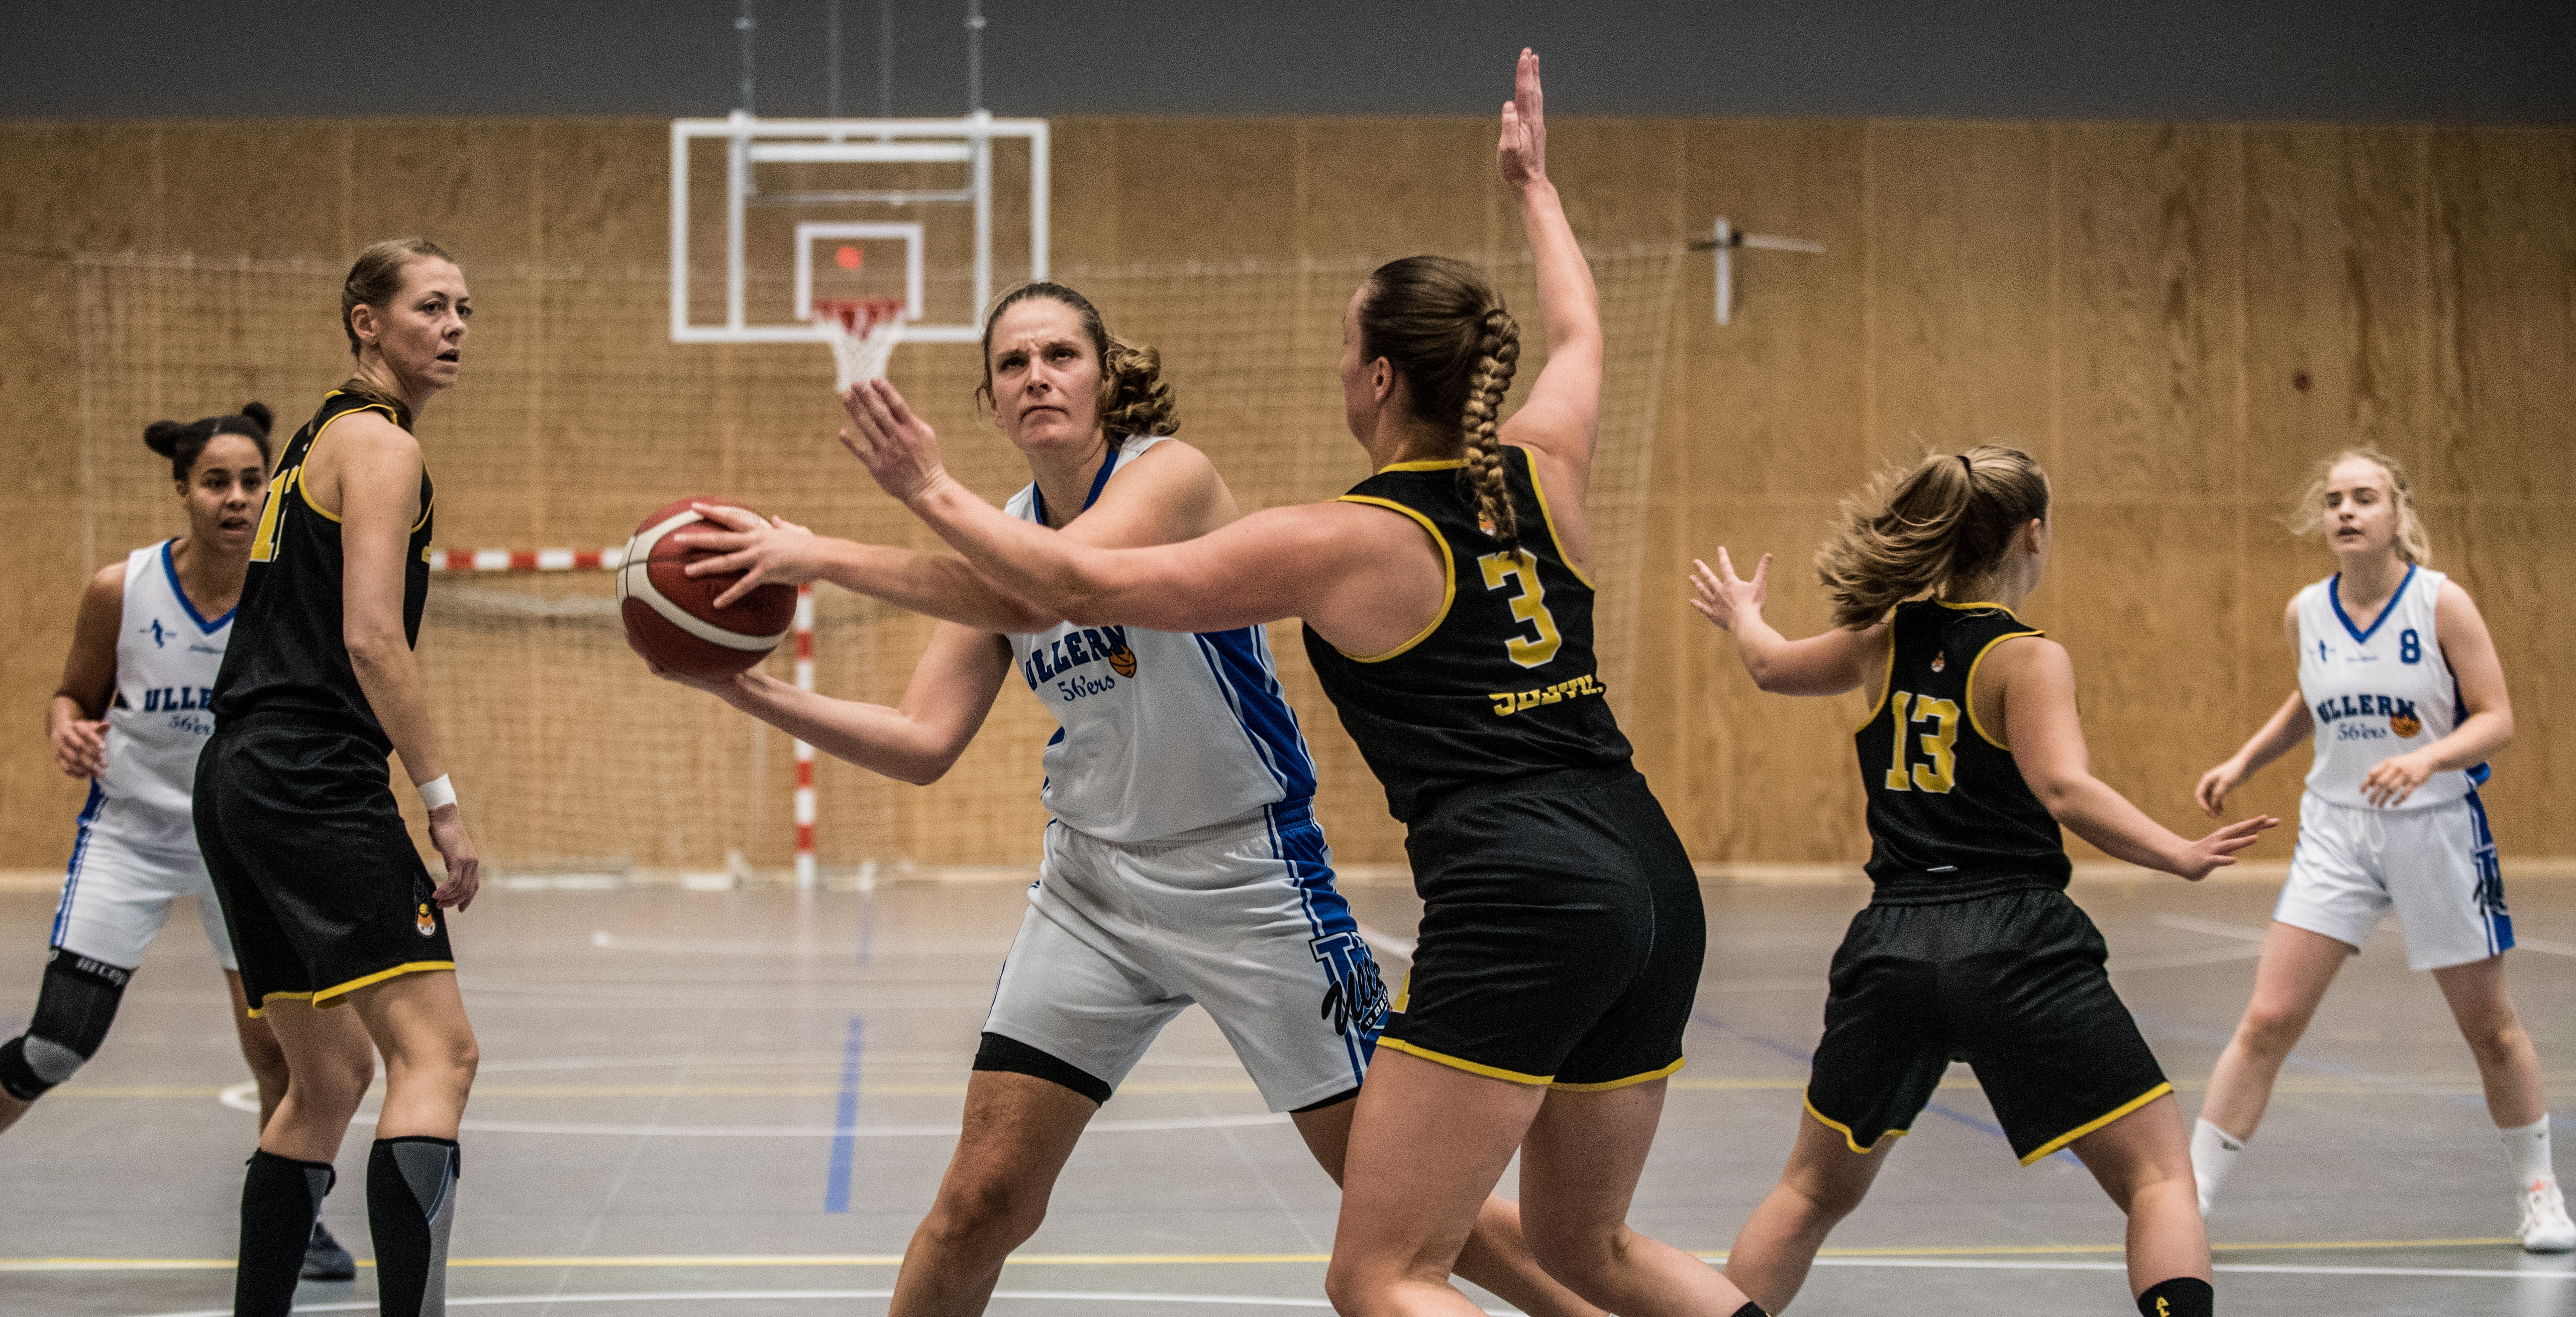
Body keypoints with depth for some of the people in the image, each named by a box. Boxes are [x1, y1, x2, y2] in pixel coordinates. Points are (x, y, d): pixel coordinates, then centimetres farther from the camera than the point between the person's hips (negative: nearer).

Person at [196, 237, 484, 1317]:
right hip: (315, 780, -10)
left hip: (239, 780, 10)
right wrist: (444, 803, -16)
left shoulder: (319, 437, 23)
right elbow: (371, 638, -16)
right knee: (436, 1049, -17)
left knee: (330, 1078, 16)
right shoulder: (379, 444, -6)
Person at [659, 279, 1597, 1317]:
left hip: (1246, 875, -5)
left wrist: (822, 556, -30)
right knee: (980, 1201, -1)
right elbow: (923, 743, 0)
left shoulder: (1172, 474, -16)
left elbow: (1033, 594, -33)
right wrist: (751, 693, -10)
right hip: (1093, 886, 5)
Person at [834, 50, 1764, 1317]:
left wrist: (940, 498, 13)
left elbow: (1088, 585, 2)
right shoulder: (1541, 473, 13)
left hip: (1518, 902, -8)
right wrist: (1533, 185, 50)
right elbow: (1578, 332, 36)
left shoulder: (1342, 543, -3)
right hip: (1651, 882, 8)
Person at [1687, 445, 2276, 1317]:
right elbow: (2065, 791, -21)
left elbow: (1775, 668, 30)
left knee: (1813, 1191, 21)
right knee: (2160, 1179, -1)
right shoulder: (2027, 657, -5)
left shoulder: (1883, 639, 10)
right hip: (2017, 942, -5)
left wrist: (1741, 615, 49)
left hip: (1890, 948, 5)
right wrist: (2179, 856, -15)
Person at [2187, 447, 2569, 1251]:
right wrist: (2242, 764, 11)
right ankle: (2190, 1199, -3)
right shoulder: (2305, 613, 0)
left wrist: (2427, 759, -29)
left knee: (2490, 1027, 11)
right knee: (2268, 1021, -7)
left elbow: (2497, 719, -12)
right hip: (2336, 831, 2)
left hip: (2436, 830, -2)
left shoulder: (2442, 604, -11)